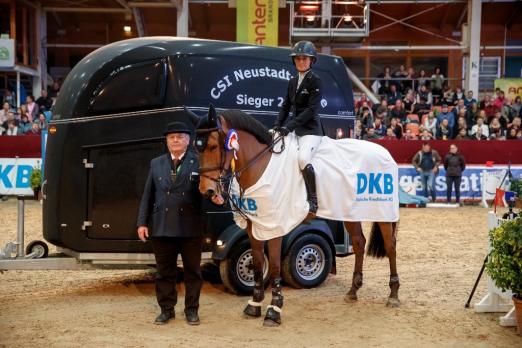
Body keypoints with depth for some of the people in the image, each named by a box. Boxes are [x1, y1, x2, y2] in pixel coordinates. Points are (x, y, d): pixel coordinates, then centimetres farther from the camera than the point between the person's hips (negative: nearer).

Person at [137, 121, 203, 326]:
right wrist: (142, 222, 4)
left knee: (192, 270, 8)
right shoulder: (156, 164, 10)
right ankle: (166, 309, 22)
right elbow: (148, 195, 9)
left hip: (190, 226, -2)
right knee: (164, 271, 10)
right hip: (161, 226, 3)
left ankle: (191, 309, 20)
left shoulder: (198, 163, 0)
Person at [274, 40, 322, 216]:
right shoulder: (293, 81, 15)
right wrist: (277, 125, 0)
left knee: (303, 158, -32)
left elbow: (311, 109, -15)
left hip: (310, 130, -8)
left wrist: (289, 126, -21)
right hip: (294, 130, 9)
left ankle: (312, 200, -20)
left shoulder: (315, 81, -7)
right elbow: (286, 106, 16)